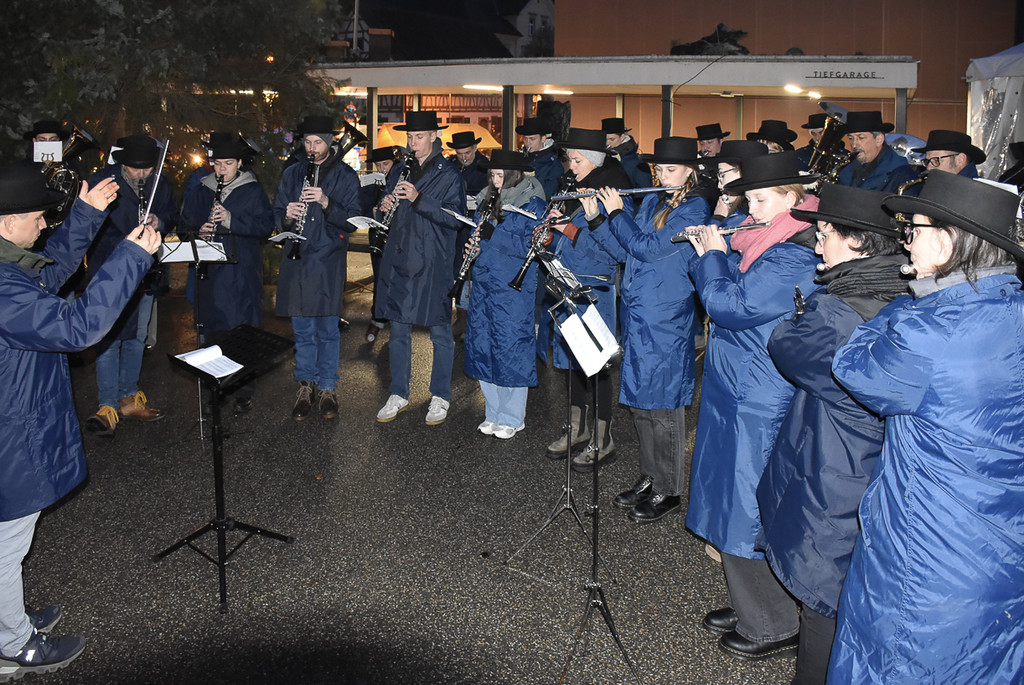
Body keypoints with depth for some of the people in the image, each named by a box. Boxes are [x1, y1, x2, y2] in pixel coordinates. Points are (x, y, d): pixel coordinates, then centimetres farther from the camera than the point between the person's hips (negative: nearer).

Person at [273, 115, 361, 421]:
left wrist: (326, 203, -19)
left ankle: (327, 388, 14)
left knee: (328, 327, 2)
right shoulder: (292, 174, 13)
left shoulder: (345, 175, 3)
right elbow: (277, 215, 13)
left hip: (330, 259, -3)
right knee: (302, 327, 7)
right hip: (297, 259, 3)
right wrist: (287, 216, -10)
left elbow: (352, 219, -4)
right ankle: (305, 386, 19)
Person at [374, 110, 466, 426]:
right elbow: (386, 211, 20)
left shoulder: (449, 175, -3)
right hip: (399, 260, 5)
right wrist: (385, 206, -3)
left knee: (440, 331, 3)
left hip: (433, 264, -5)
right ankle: (398, 395, 21)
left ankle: (440, 397, 15)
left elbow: (455, 218, -14)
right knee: (398, 329, 10)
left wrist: (419, 199, -23)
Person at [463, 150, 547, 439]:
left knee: (510, 349, -3)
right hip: (483, 285, 7)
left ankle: (513, 418, 11)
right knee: (482, 347, 10)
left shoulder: (532, 204, -8)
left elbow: (532, 247, -17)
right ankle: (493, 413, 23)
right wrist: (473, 242, 1)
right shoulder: (487, 200, 13)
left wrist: (494, 235, -21)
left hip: (513, 288, -7)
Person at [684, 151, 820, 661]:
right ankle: (747, 606, 35)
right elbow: (734, 290, 20)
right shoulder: (766, 242, 11)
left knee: (750, 514, 1)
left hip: (761, 408, -10)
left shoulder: (795, 258, -21)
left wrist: (713, 255, -8)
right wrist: (712, 253, 7)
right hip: (739, 398, 10)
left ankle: (773, 627, 17)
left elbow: (729, 306, -23)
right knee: (735, 508, 19)